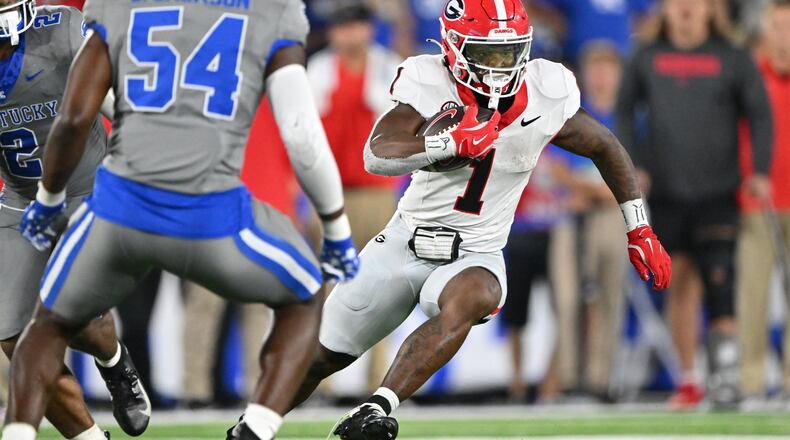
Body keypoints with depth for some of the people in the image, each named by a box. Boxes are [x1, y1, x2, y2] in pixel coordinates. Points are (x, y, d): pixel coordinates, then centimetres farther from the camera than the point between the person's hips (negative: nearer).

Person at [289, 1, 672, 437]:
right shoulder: (429, 85, -17)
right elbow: (376, 156, -31)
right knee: (322, 356, 10)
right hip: (404, 244, 0)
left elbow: (605, 147, 8)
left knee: (471, 299, -38)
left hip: (474, 256, 0)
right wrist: (450, 142, -45)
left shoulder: (547, 97, -11)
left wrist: (640, 230, 8)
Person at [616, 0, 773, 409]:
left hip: (717, 193, -2)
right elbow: (624, 111, 15)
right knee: (679, 283, 4)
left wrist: (760, 171, -8)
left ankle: (726, 373, -10)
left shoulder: (732, 59, 1)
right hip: (666, 194, 2)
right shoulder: (646, 60, 6)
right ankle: (688, 379, 12)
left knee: (719, 280, -13)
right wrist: (633, 164, 3)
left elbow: (760, 115, 3)